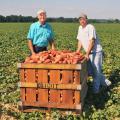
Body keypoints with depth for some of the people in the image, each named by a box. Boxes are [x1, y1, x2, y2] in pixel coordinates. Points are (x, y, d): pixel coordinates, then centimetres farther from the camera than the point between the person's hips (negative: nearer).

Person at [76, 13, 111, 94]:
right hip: (89, 53, 8)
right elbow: (80, 41, 13)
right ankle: (105, 82, 25)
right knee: (90, 71, 8)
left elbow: (91, 41, -21)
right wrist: (78, 52, 4)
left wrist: (87, 54, -25)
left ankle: (96, 89, 9)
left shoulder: (90, 27, -15)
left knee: (96, 70, -3)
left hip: (96, 52, -8)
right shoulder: (80, 28, 9)